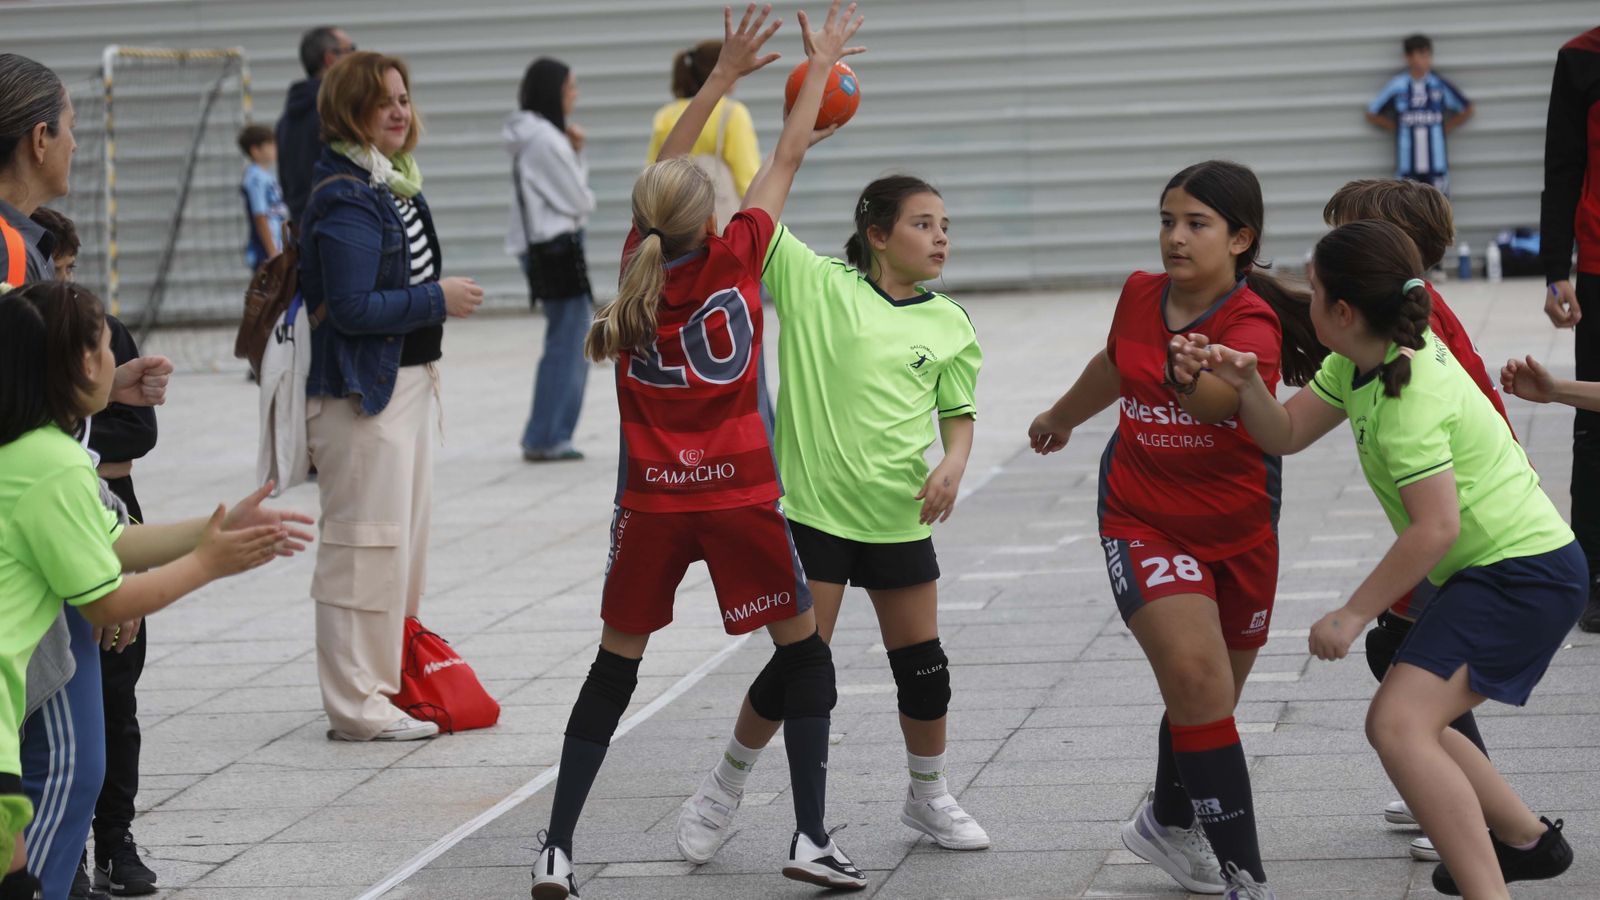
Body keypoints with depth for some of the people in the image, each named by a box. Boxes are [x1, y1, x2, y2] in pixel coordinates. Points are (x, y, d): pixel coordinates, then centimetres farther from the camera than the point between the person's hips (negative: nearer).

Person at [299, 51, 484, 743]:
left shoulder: (395, 184, 11)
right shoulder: (345, 197, -19)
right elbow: (351, 307, -23)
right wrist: (438, 301, -17)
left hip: (408, 380, 10)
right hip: (361, 392, -10)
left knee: (406, 537, 17)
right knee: (367, 545, -6)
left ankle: (387, 680, 28)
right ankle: (357, 705, 0)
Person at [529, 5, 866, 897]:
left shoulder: (641, 260, 1)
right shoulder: (735, 257, -7)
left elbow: (664, 171, 15)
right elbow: (786, 162, 5)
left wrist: (726, 73, 21)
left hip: (652, 499, 3)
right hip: (739, 491, -3)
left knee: (614, 670, 10)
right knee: (805, 651, 11)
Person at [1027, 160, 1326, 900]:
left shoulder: (1252, 323, -20)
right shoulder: (1140, 295, -6)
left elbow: (1221, 402, -41)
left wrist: (1195, 378, -63)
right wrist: (1063, 415, 35)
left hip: (1237, 527, -1)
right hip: (1143, 519, 1)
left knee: (1206, 698, 15)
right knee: (1197, 679, -20)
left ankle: (1168, 822, 46)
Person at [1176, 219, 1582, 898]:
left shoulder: (1408, 396, -23)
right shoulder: (1359, 364, 6)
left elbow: (1434, 527, -28)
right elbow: (1287, 434, 7)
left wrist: (1353, 615, -20)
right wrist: (1245, 384, -14)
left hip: (1524, 572, -11)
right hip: (1487, 570, 11)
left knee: (1400, 725, -23)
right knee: (1402, 722, 22)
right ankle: (1527, 840, 38)